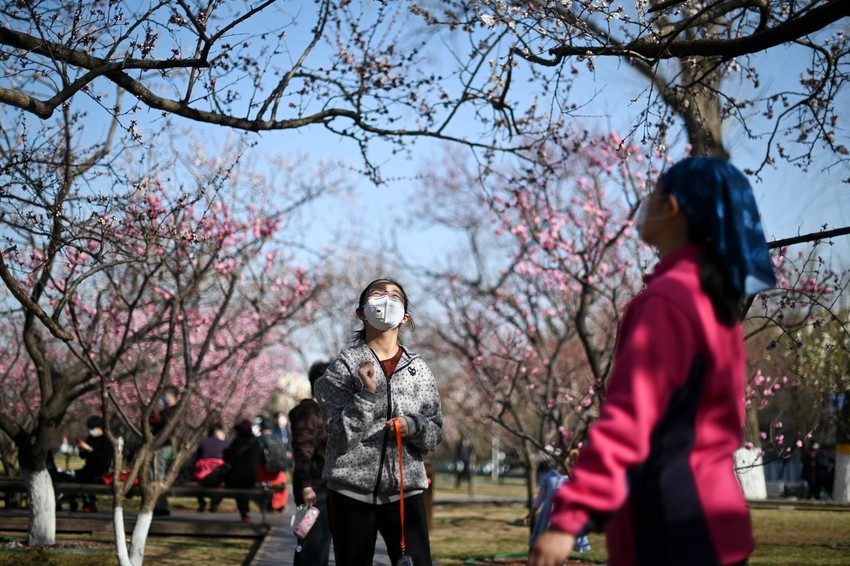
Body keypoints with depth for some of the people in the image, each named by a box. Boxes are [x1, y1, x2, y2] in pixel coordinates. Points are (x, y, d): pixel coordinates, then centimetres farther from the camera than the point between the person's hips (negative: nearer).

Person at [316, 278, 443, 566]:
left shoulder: (419, 369, 6)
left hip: (405, 490, 2)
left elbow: (435, 433, 7)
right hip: (352, 490, -2)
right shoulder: (345, 364, -3)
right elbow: (341, 438, -10)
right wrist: (367, 394, -22)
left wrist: (413, 426, -14)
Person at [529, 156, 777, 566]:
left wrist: (569, 518, -29)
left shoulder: (668, 298, -16)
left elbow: (629, 415, -25)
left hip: (674, 528, -10)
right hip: (706, 523, 10)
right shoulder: (715, 295, 14)